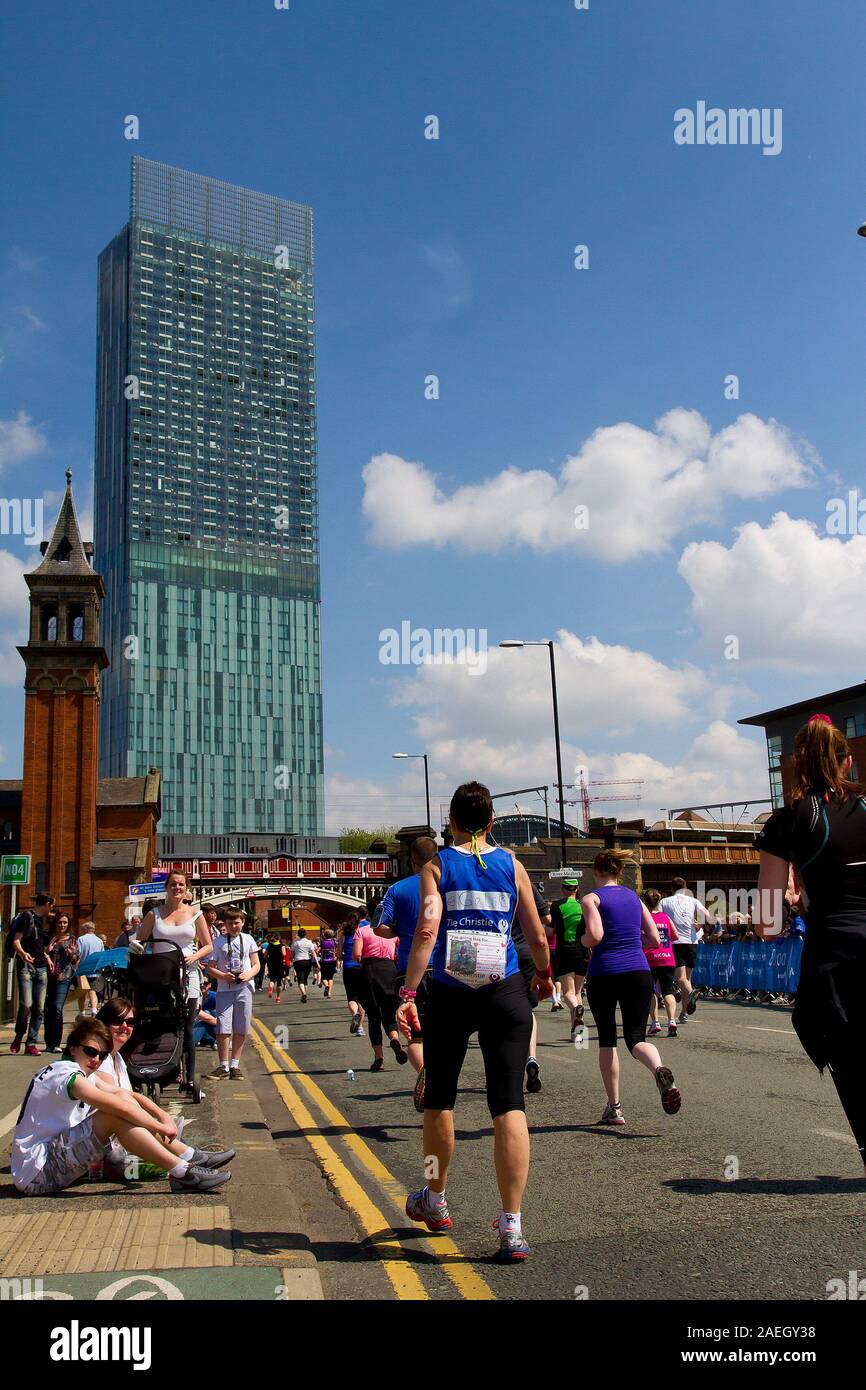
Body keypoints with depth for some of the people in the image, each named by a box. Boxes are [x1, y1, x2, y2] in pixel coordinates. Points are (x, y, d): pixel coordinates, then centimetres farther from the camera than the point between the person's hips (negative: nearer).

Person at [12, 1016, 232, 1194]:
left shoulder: (82, 1072, 14)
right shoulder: (66, 1074, -18)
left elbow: (123, 1094, 11)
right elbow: (121, 1107, -25)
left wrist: (162, 1115, -4)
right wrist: (161, 1127, -15)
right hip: (35, 1174, -9)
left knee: (123, 1098, -1)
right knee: (116, 1115, -23)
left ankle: (188, 1156, -1)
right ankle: (181, 1172, -23)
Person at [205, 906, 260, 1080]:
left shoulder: (248, 939, 8)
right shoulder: (218, 941, 3)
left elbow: (256, 964, 10)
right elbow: (210, 967, 3)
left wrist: (249, 974, -10)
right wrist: (223, 976, -15)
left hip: (244, 988, 1)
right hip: (224, 989, -1)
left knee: (241, 1030, 4)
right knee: (223, 1029, -7)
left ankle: (235, 1065, 15)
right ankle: (224, 1066, 3)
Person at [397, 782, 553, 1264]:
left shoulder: (436, 867, 0)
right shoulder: (512, 866, 5)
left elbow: (427, 930, -15)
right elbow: (537, 938, 7)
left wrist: (408, 994, -17)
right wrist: (544, 975, 26)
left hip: (449, 995, 0)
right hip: (506, 994, 0)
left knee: (440, 1099, 17)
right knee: (509, 1104, -1)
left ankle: (435, 1201, 35)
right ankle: (512, 1228, -5)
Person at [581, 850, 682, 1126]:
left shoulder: (591, 899, -3)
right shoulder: (635, 897, 12)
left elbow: (594, 936, -17)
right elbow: (654, 939, 10)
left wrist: (583, 941, 4)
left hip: (604, 974, -3)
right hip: (638, 972, 3)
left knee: (607, 1038, 12)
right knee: (636, 1037, 5)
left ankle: (614, 1107, 13)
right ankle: (659, 1070, -29)